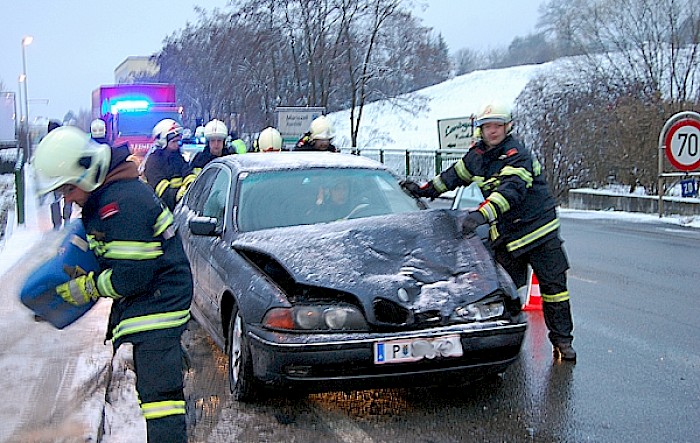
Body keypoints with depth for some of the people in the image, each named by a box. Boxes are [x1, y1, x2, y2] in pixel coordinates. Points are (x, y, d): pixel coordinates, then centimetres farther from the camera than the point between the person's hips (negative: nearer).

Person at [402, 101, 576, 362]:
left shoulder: (517, 155, -18)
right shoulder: (477, 156, 5)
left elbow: (510, 190, -35)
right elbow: (454, 175, 23)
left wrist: (482, 214, -48)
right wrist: (424, 190, 22)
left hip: (539, 230, -5)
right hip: (505, 236, 5)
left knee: (553, 288, 1)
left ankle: (562, 341, 12)